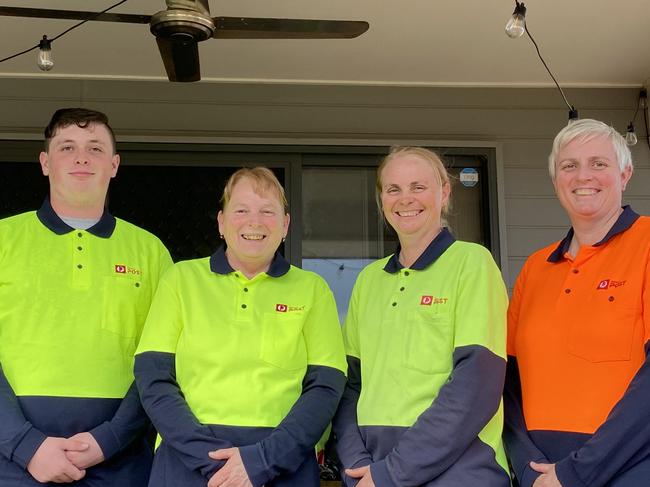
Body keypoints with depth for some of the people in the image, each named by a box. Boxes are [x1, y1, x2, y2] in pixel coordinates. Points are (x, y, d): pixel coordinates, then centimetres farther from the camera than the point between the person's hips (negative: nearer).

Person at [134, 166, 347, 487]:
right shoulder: (181, 278, 6)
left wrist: (261, 460, -14)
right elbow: (153, 380, -1)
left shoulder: (312, 289, 6)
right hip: (188, 460, 0)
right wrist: (212, 459, -13)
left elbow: (326, 387, -1)